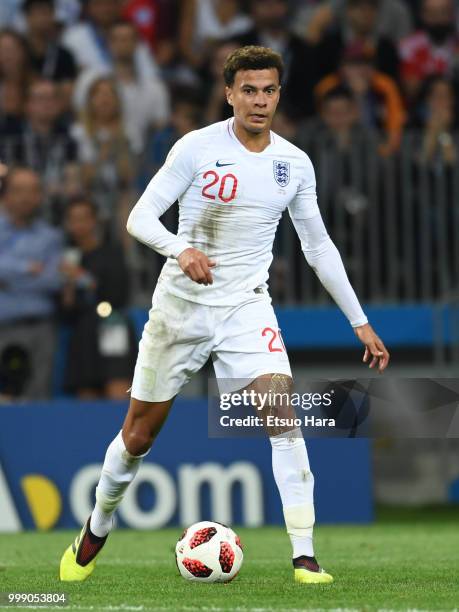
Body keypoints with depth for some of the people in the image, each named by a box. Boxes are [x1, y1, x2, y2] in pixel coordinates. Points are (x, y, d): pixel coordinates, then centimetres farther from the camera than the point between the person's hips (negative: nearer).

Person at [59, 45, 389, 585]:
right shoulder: (197, 148, -10)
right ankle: (95, 532, 33)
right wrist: (181, 249, -34)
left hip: (247, 306, 2)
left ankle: (304, 556, -20)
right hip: (181, 306, -2)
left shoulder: (294, 164, 2)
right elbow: (140, 218, -13)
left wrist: (360, 322, 11)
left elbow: (319, 247, 12)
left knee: (281, 410, -20)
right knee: (139, 435, 7)